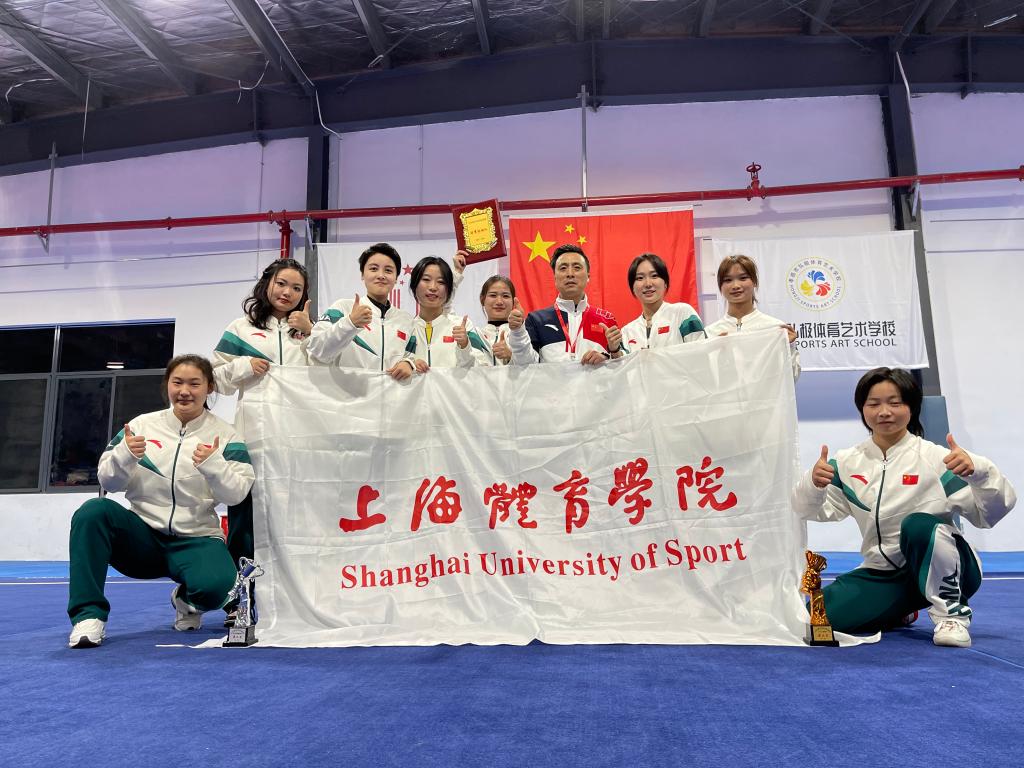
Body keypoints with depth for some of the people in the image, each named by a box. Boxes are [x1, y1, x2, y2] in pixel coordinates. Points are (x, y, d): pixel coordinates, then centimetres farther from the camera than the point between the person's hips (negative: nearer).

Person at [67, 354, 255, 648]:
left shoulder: (225, 435, -1)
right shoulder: (141, 425, 5)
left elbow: (236, 494, -8)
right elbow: (109, 482, 3)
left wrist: (213, 465, -27)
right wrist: (124, 456, -18)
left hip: (197, 540, -2)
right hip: (142, 536, 2)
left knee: (215, 584, -32)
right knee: (93, 511, -26)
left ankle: (187, 600, 7)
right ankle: (89, 614, -16)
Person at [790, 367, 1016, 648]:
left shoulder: (936, 458, -12)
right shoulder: (847, 462, 0)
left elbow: (991, 512, -15)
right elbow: (811, 511, 2)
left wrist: (977, 470, -35)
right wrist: (813, 484, -21)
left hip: (942, 571, -5)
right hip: (883, 576, 5)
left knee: (918, 525, -35)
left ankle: (951, 613, -12)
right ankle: (898, 613, 17)